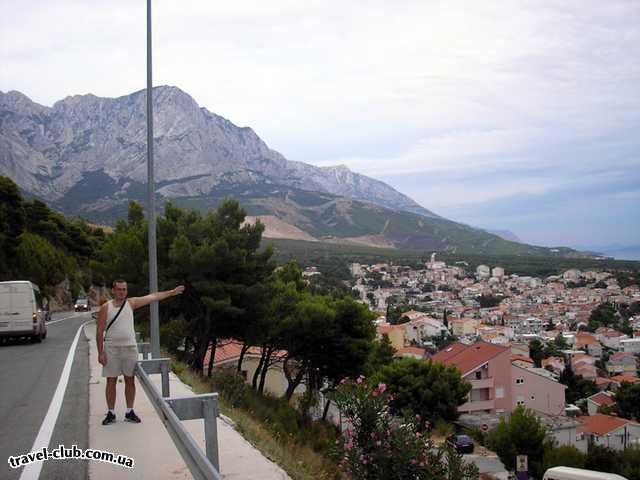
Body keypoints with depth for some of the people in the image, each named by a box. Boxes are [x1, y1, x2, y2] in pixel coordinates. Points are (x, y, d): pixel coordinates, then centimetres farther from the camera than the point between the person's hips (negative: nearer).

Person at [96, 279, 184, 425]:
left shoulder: (131, 303, 5)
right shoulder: (105, 308, -3)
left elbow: (152, 297, 9)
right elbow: (99, 331, -3)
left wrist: (172, 292, 9)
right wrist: (100, 352, -8)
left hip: (130, 347, 2)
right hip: (111, 349, -2)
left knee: (130, 380, 7)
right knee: (111, 381, 3)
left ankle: (129, 412, 17)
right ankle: (111, 413, 13)